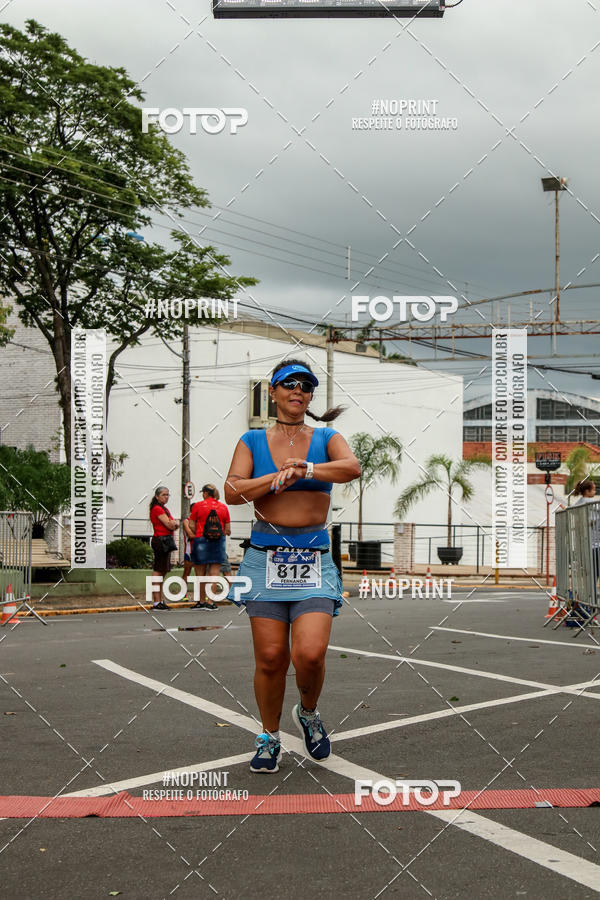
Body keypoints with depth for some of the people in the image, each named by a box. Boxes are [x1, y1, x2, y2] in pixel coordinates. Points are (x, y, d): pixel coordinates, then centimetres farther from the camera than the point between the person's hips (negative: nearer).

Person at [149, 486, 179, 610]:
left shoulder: (164, 509, 20)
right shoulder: (157, 509, -11)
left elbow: (174, 526, 17)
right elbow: (169, 525, -16)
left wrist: (174, 523, -5)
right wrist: (175, 522, 5)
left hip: (166, 541, 10)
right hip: (161, 540, -10)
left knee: (162, 572, 11)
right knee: (158, 572, -11)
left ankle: (160, 600, 16)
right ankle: (156, 602, -12)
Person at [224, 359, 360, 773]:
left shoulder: (326, 439, 9)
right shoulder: (253, 441, 9)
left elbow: (353, 466, -13)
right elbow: (233, 491, -4)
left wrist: (307, 470, -26)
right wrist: (277, 478, -14)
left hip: (315, 560, 0)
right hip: (265, 556, 0)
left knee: (310, 653, -14)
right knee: (271, 657, -2)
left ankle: (309, 713, 18)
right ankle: (269, 737, 20)